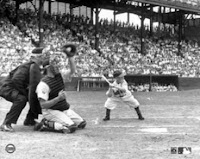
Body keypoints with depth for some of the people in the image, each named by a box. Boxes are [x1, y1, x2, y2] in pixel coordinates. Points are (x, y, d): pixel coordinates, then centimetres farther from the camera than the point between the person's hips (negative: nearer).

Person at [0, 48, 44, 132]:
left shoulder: (35, 67, 6)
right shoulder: (26, 66, -22)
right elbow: (15, 80, -32)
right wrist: (24, 92, -20)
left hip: (17, 89, 9)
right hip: (7, 87, -9)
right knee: (21, 99, -36)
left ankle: (29, 120, 16)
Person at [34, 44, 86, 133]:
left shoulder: (60, 75, 6)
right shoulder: (43, 84, -18)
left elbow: (72, 70, 5)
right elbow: (43, 105, -22)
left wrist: (70, 57, -9)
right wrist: (58, 98, -31)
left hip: (65, 109, 9)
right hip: (50, 111, -8)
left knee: (82, 123, 4)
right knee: (71, 127, -26)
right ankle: (46, 124, -11)